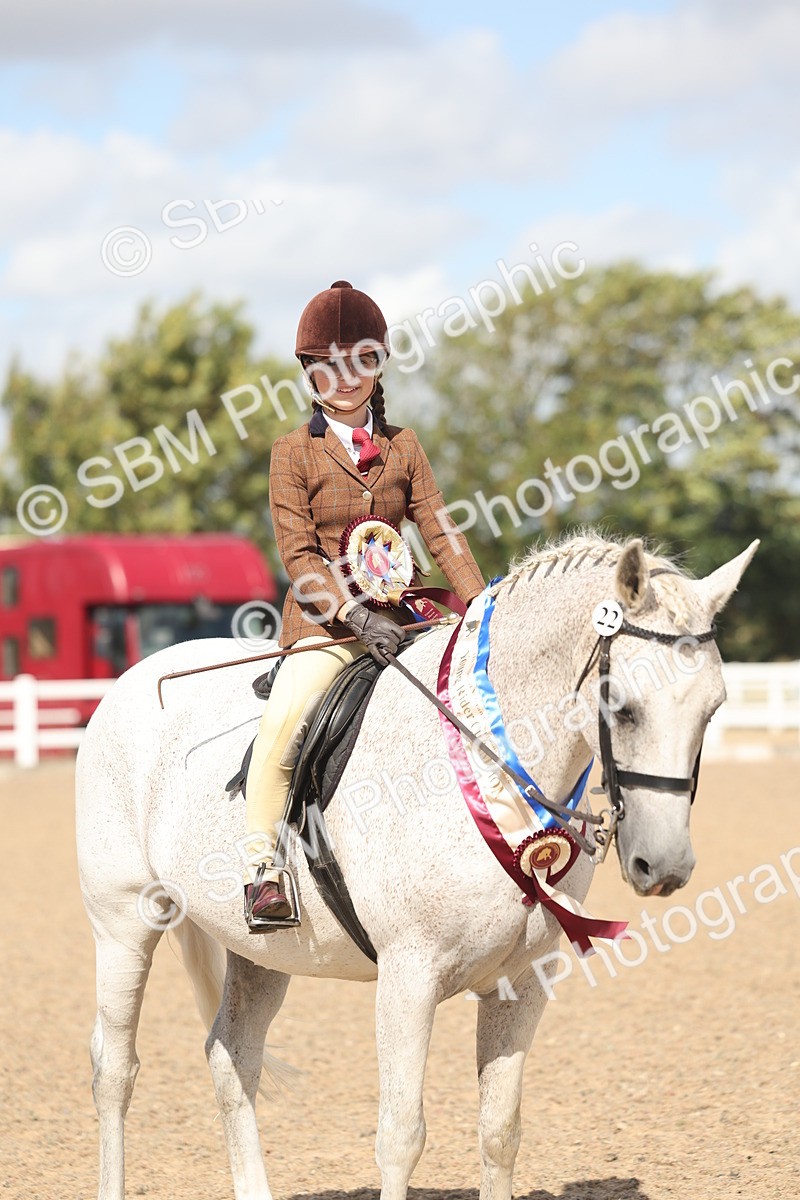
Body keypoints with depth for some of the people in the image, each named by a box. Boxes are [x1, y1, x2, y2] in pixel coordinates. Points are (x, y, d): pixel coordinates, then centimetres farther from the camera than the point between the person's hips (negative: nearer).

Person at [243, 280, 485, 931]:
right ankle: (262, 866, -19)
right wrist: (356, 615, -21)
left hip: (401, 613, 4)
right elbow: (298, 552, -8)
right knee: (282, 723, -28)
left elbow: (440, 531, 5)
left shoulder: (403, 446, 12)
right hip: (325, 620, -4)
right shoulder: (294, 451, 0)